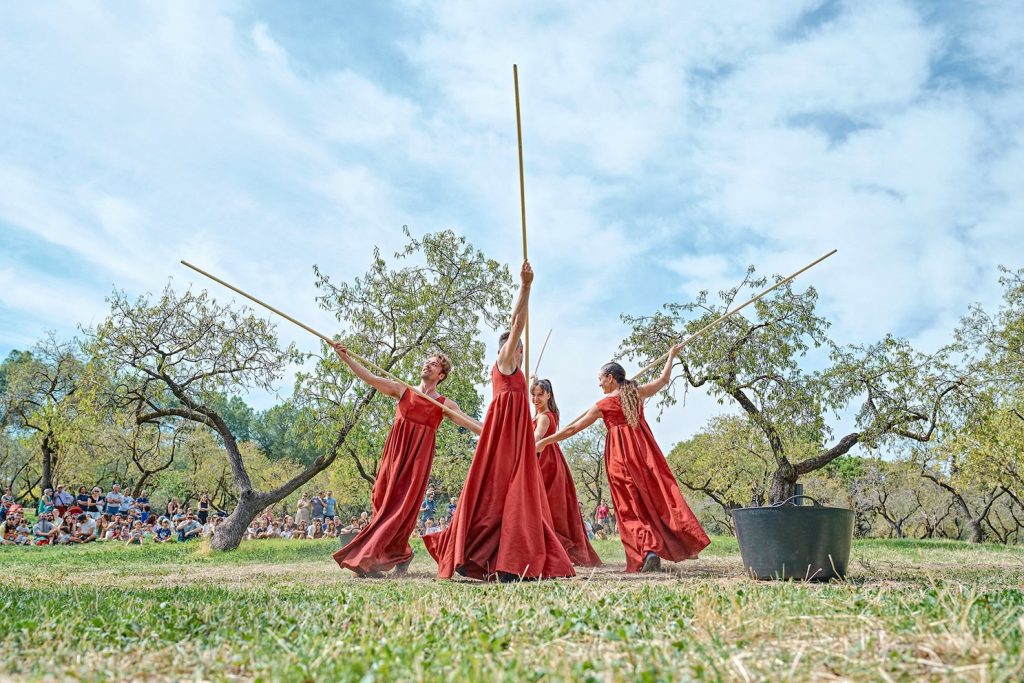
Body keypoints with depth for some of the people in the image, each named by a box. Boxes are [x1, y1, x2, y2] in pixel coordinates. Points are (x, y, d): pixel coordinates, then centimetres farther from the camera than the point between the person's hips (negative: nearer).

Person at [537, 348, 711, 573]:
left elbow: (573, 428, 0)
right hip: (645, 450, 4)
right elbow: (663, 379, 25)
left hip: (621, 455, -3)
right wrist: (671, 356, 41)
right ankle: (686, 543, 2)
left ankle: (648, 548, -14)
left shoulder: (603, 404, -2)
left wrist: (543, 442, 6)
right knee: (661, 494, 6)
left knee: (632, 506, 1)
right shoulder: (638, 392, 7)